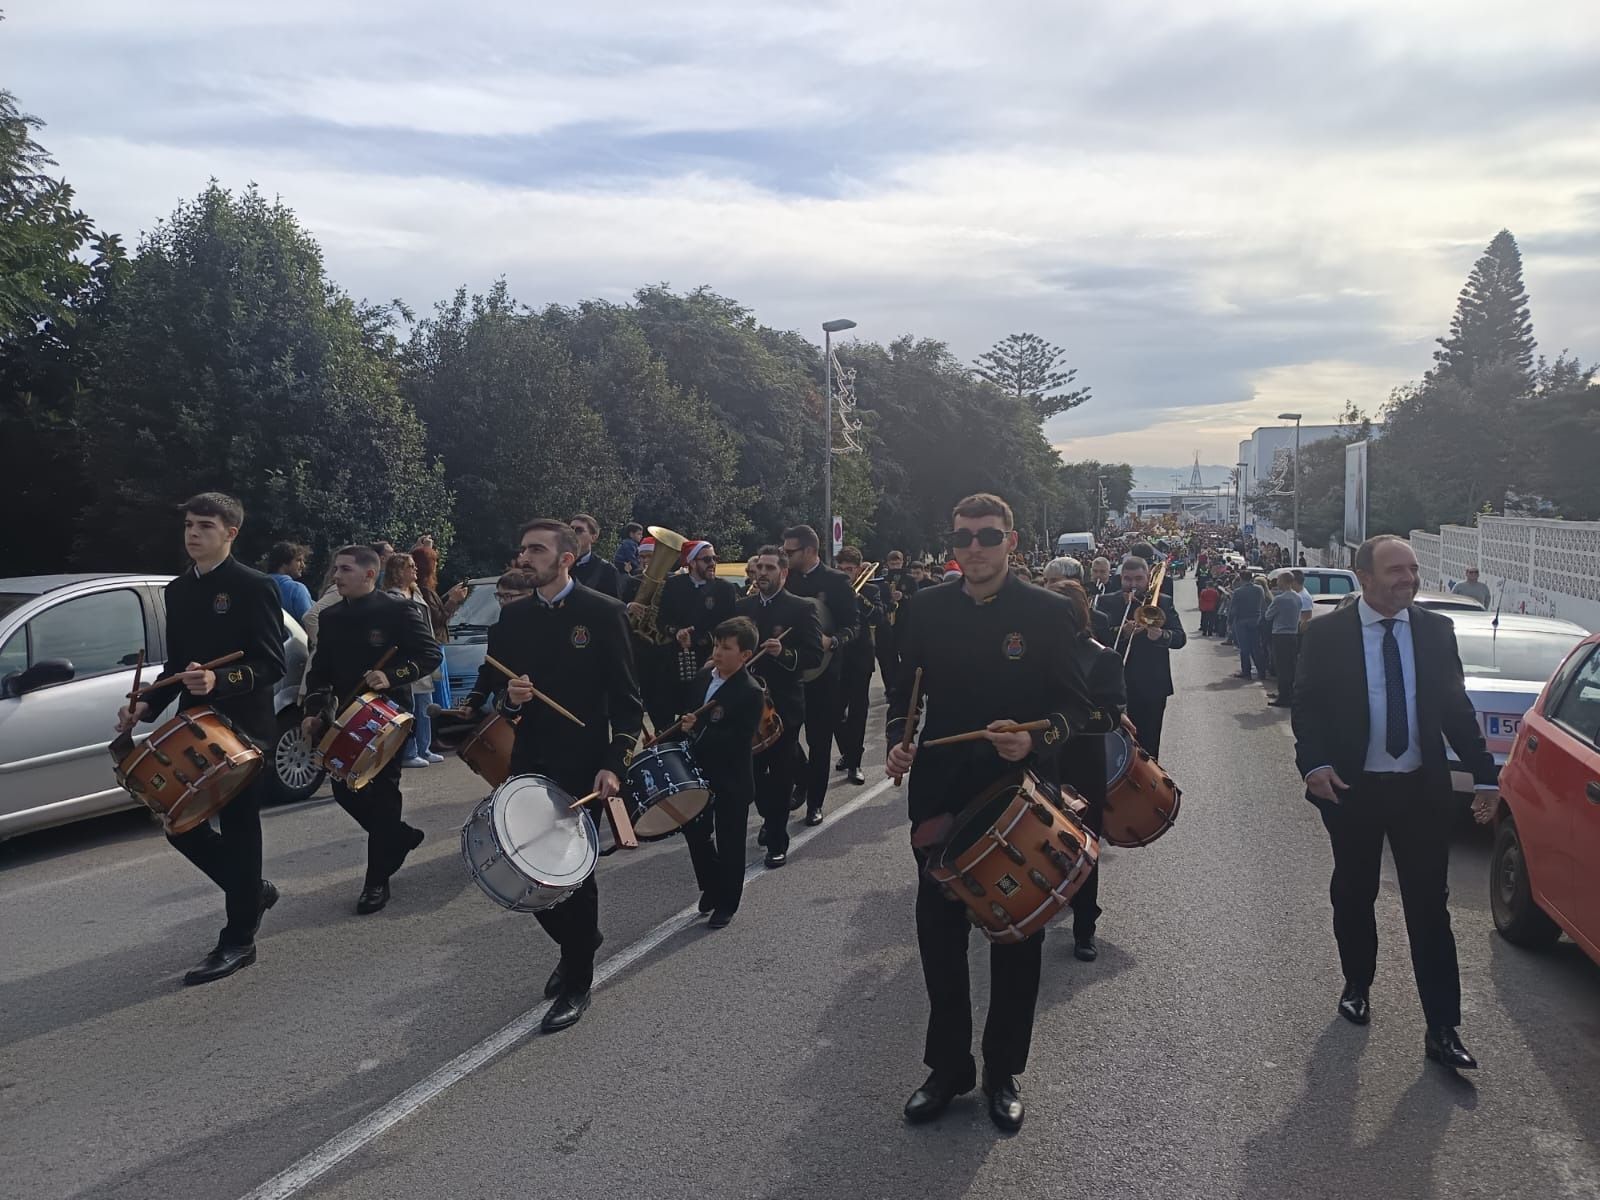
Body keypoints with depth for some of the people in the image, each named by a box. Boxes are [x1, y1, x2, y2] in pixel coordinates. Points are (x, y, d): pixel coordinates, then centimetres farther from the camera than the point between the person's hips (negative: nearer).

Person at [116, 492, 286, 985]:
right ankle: (252, 890, 31)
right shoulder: (177, 591, 12)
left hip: (243, 727, -7)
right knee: (181, 825, 8)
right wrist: (147, 705, 3)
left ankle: (238, 940, 11)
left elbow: (272, 664, -15)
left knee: (237, 828, 0)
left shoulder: (253, 586, -10)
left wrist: (219, 681, -30)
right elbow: (176, 664, 18)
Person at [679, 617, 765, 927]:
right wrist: (685, 727, 2)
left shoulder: (751, 693, -20)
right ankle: (711, 886, 38)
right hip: (700, 770, 7)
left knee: (729, 844, 8)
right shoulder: (703, 677, 2)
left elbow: (739, 740, -24)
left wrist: (698, 729, -29)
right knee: (694, 831, 15)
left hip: (732, 781, -6)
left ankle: (726, 904, 25)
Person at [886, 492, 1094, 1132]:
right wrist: (898, 741, -7)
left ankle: (1004, 1072, 29)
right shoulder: (924, 609, 3)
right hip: (941, 796, 2)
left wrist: (1037, 740, -24)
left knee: (1017, 940, 11)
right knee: (939, 935, 9)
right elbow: (906, 691, 12)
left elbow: (1077, 705, -5)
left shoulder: (1047, 612, -6)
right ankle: (947, 1066, 28)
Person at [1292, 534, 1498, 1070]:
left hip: (1422, 789, 1)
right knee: (1353, 895, 15)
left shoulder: (1437, 631, 1)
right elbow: (1307, 705, -4)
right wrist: (1315, 764, -19)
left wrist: (1484, 775, 2)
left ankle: (1442, 1029, 10)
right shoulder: (1327, 634, -6)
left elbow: (1457, 708, 6)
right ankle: (1356, 986, 36)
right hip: (1352, 789, -1)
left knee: (1429, 906, 3)